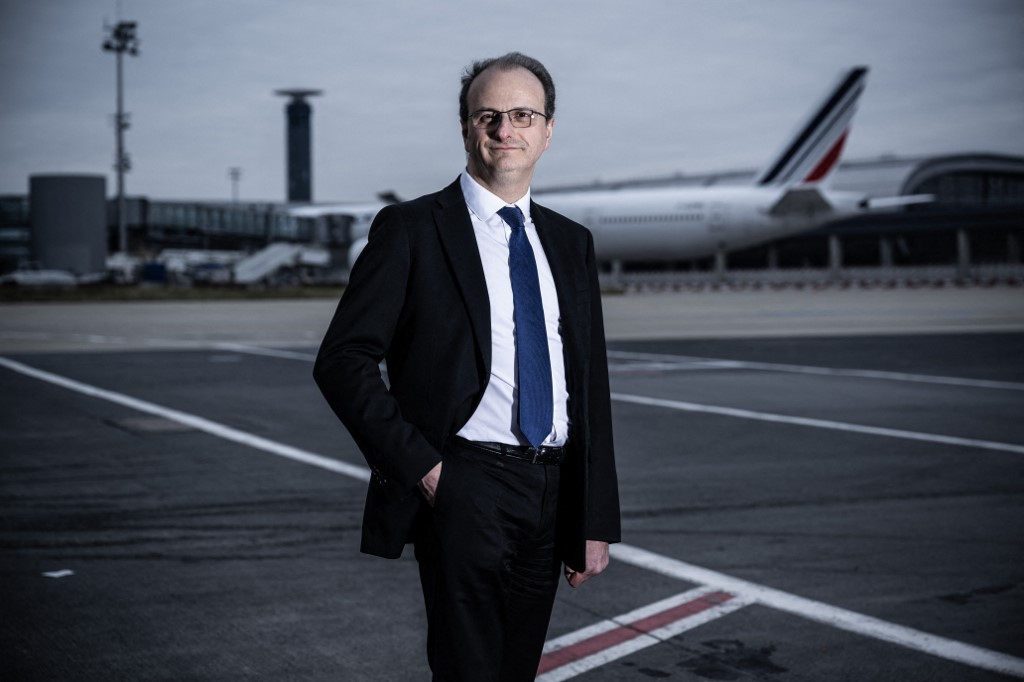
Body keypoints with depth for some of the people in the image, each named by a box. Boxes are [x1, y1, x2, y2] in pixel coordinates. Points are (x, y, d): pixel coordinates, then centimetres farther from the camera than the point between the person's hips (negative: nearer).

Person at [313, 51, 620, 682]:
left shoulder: (571, 243, 14)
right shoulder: (411, 229, -2)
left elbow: (592, 387, 14)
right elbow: (343, 360, -7)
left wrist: (597, 522, 9)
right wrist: (418, 465, -13)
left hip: (551, 494, 5)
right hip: (462, 488, -5)